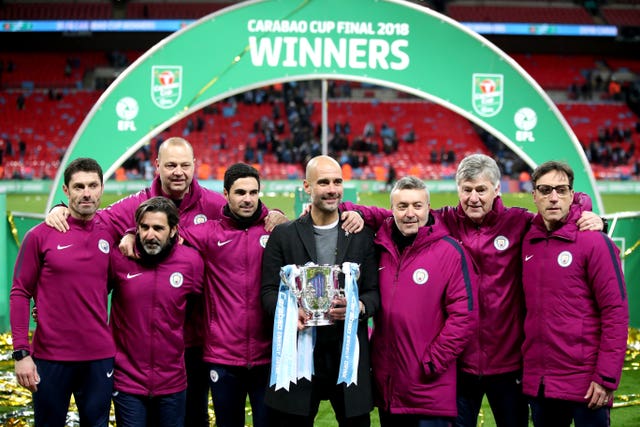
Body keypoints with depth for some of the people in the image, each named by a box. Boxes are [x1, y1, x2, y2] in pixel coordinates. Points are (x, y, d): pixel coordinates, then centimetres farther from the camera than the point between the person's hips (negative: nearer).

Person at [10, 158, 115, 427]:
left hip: (100, 357, 3)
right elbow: (20, 294, -3)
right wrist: (21, 353, -9)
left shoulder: (110, 235, 5)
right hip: (51, 358, -2)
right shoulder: (40, 236, -4)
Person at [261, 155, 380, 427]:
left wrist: (359, 307, -16)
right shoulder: (283, 235, 6)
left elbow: (374, 291, 6)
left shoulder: (362, 235, 9)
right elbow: (269, 290, 3)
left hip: (349, 352, 1)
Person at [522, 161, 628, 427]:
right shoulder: (527, 242, 7)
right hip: (537, 382, 5)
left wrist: (607, 378, -15)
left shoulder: (595, 242, -8)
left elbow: (616, 313, -11)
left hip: (585, 384, -5)